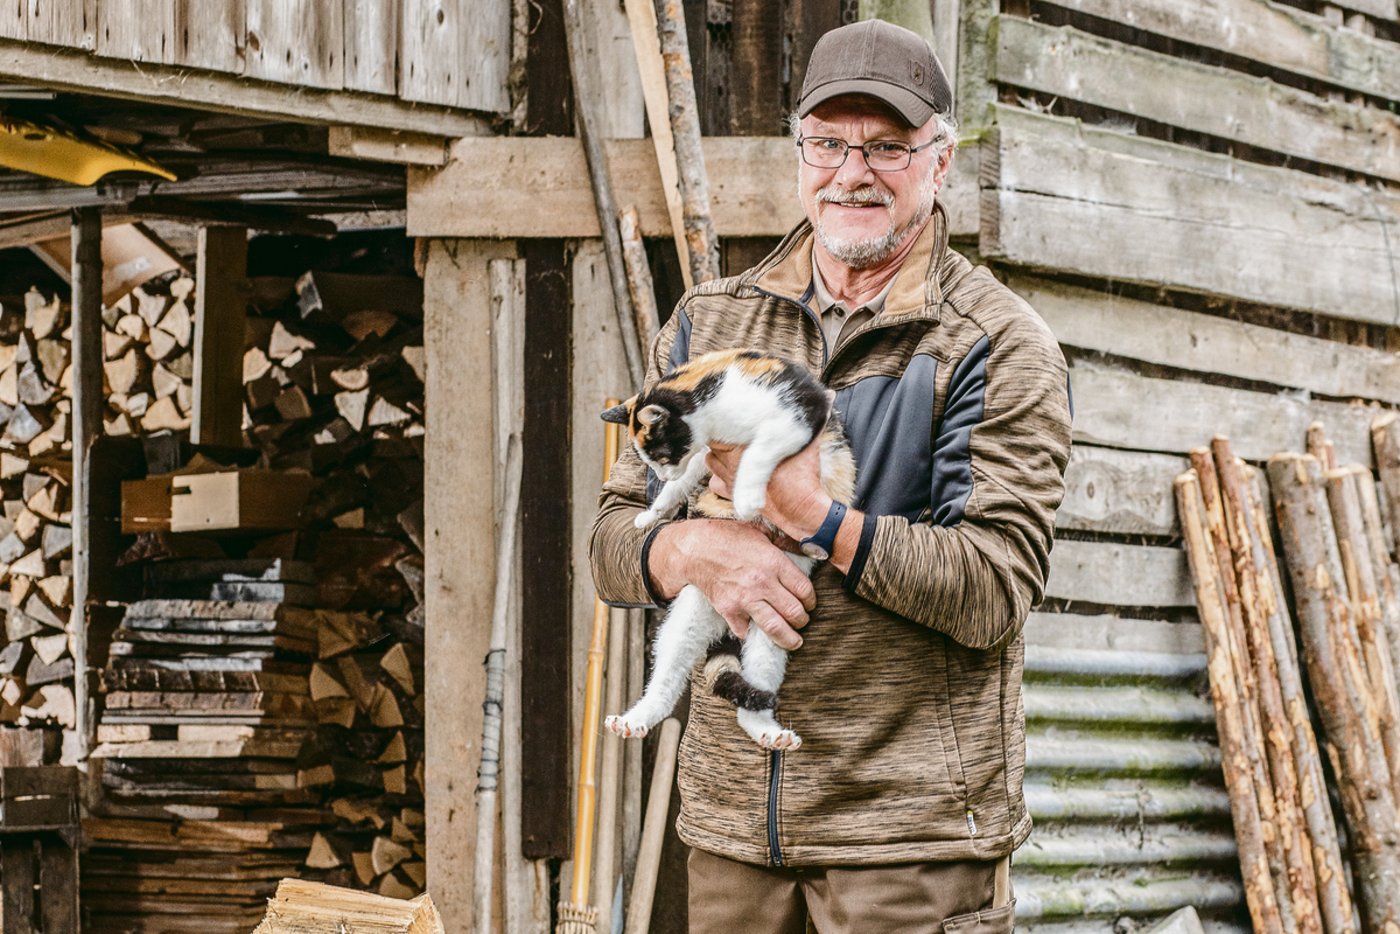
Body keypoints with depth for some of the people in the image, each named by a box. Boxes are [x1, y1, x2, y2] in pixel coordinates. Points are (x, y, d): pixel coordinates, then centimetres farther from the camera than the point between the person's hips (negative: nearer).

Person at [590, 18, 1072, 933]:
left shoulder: (1001, 349, -4)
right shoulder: (708, 321, 11)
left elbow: (994, 590, -13)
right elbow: (614, 538, 8)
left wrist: (817, 516, -23)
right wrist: (695, 550, -15)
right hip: (731, 809, 4)